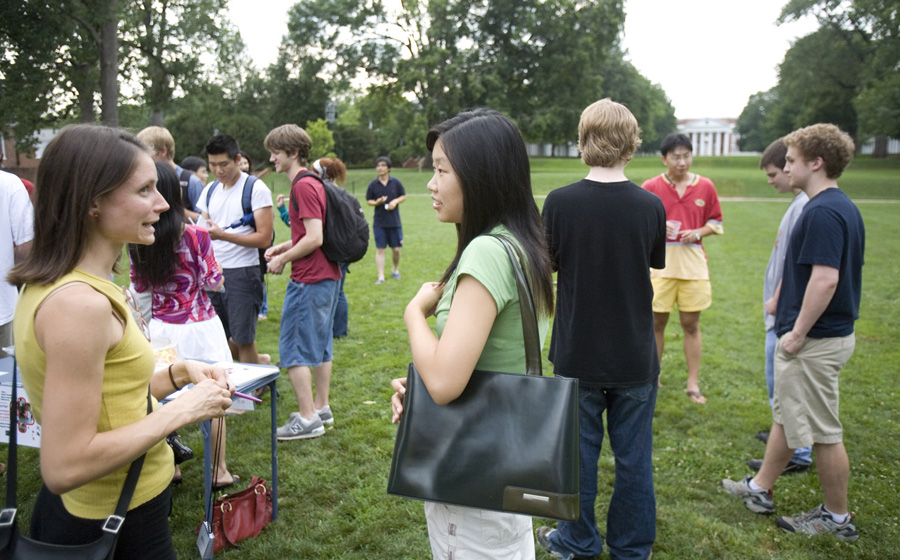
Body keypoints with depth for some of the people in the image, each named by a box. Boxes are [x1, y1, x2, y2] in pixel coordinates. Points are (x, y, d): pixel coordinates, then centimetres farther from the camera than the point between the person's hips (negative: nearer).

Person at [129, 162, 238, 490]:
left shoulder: (137, 242, -5)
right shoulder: (196, 236, -16)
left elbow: (140, 286, 8)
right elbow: (214, 282, -6)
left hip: (161, 328, 4)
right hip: (200, 327, -3)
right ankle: (219, 471, 17)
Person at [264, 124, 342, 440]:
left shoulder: (303, 186, -16)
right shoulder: (313, 183, 15)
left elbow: (314, 238, -22)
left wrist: (283, 259, -10)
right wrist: (282, 247, 13)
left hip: (309, 280, -10)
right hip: (328, 276, 10)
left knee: (293, 349, -3)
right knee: (320, 344, 15)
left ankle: (307, 418, 2)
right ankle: (321, 408, 25)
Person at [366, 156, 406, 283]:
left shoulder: (396, 182, 0)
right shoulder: (373, 184, 0)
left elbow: (403, 196, 9)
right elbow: (369, 201, 5)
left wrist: (395, 201, -10)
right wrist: (377, 202, -15)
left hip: (394, 221, 1)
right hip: (379, 222, 0)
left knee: (396, 249, 5)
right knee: (380, 249, -2)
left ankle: (395, 269, 31)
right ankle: (381, 276, 3)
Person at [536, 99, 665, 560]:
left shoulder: (560, 202, -13)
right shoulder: (650, 206, -9)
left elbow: (547, 263, -2)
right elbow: (657, 263, 5)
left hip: (578, 354, -1)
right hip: (635, 357, 1)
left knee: (578, 452, 15)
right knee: (633, 457, 14)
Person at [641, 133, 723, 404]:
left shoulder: (705, 186, 5)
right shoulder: (651, 187, 0)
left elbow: (715, 221, 13)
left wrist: (698, 233, -7)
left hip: (693, 262, 1)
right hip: (659, 263, -1)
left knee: (691, 323, 6)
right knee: (656, 322, 5)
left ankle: (693, 384, 16)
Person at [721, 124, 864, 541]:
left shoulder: (822, 212, -22)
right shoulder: (844, 208, 11)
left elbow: (825, 278, -28)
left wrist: (798, 333, -21)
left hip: (815, 341, -10)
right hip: (831, 332, 10)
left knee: (822, 432, 4)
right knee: (785, 416, 19)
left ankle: (837, 518, 20)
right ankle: (760, 489, 34)